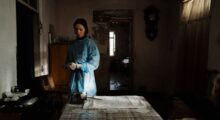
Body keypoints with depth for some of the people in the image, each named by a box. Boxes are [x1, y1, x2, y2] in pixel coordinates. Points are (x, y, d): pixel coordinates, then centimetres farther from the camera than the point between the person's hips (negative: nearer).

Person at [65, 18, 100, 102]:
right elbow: (68, 60, 16)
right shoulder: (73, 44, 10)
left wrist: (79, 66, -17)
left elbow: (94, 63, -12)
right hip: (74, 76, 5)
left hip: (86, 76, -5)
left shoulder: (90, 43, -6)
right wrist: (69, 65, -7)